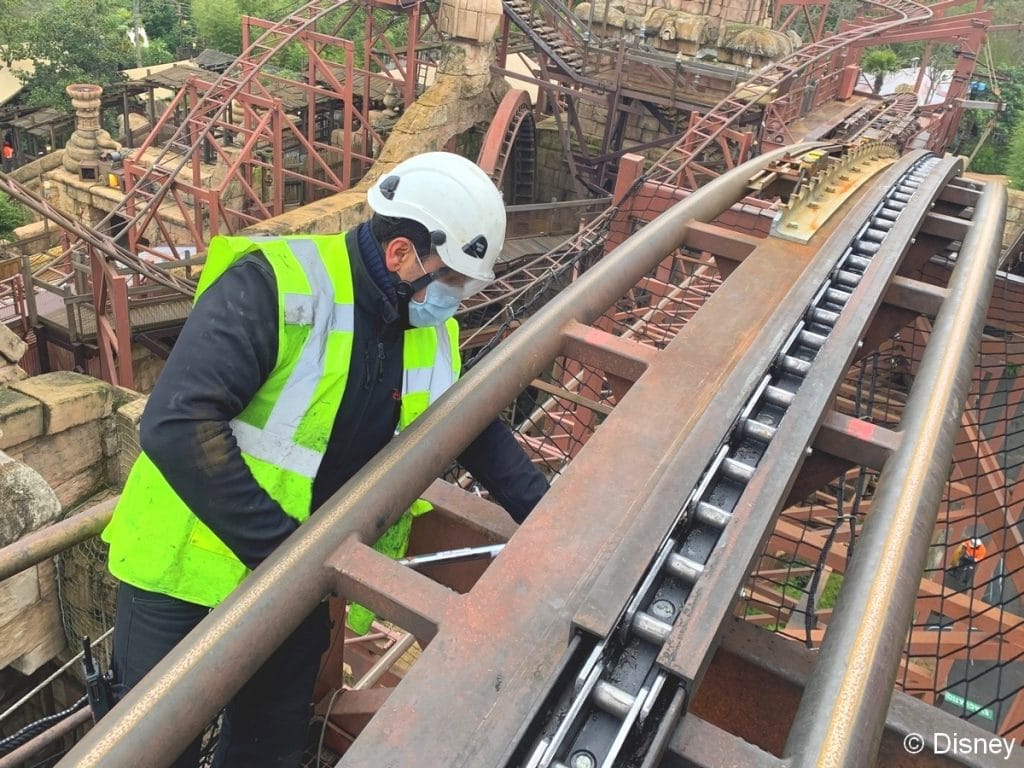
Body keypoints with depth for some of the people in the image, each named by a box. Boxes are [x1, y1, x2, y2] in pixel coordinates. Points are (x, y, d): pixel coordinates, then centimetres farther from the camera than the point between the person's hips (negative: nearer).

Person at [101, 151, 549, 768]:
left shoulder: (431, 331, -2)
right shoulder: (276, 284, -25)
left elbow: (480, 433, 10)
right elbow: (178, 427, -33)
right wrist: (285, 547, -32)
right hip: (190, 567, -5)